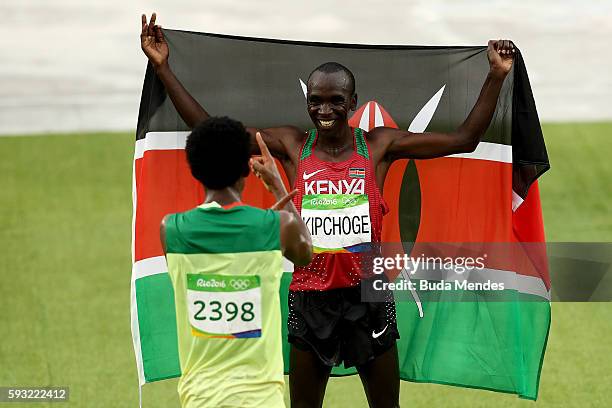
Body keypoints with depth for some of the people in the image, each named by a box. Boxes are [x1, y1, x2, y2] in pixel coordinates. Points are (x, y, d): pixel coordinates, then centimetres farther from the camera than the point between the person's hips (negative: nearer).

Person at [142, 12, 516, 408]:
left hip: (368, 295, -1)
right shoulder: (292, 145, 1)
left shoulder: (379, 145, 0)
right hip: (309, 297, 1)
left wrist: (497, 76, -5)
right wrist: (163, 68, -4)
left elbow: (464, 139, 1)